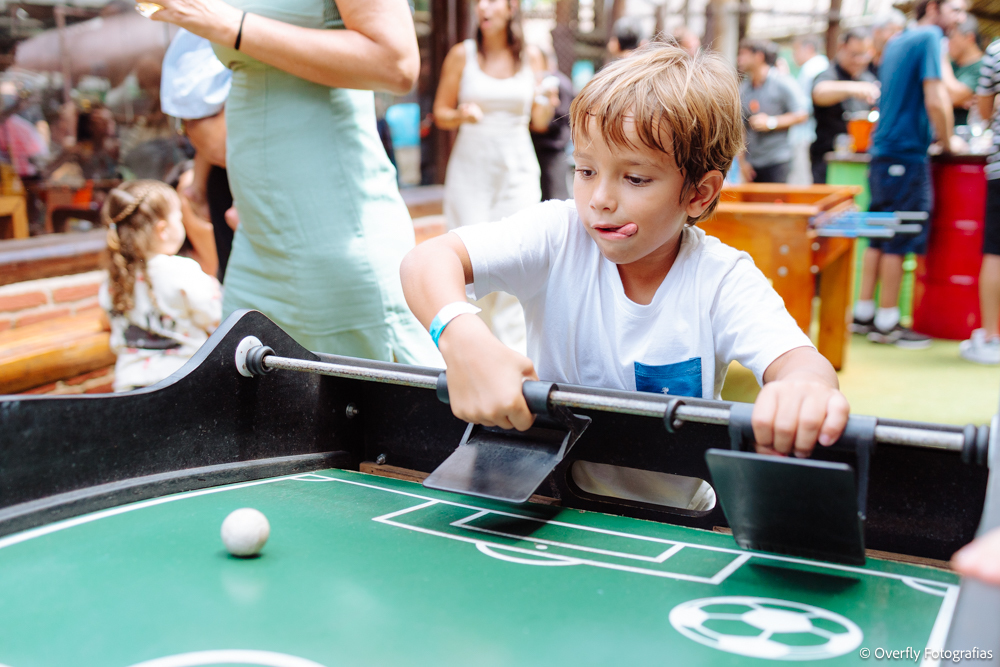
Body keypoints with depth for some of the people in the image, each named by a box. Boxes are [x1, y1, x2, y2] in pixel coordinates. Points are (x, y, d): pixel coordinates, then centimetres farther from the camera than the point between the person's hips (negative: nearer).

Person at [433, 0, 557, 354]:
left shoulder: (531, 57, 5)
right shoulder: (462, 54, 1)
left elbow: (539, 123, 11)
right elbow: (440, 114, 5)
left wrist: (548, 103, -10)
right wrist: (462, 115, -15)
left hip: (517, 168, 1)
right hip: (470, 167, -1)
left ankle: (512, 348, 5)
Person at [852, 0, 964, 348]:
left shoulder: (896, 42, 18)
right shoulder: (929, 37, -9)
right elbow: (935, 100, -17)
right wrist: (948, 141, -2)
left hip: (883, 150, 9)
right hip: (907, 153, -9)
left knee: (879, 238, 12)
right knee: (900, 241, -3)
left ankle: (864, 313, 16)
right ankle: (887, 323, 2)